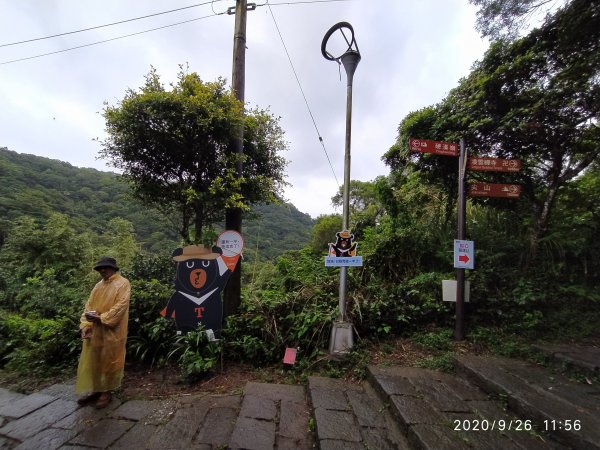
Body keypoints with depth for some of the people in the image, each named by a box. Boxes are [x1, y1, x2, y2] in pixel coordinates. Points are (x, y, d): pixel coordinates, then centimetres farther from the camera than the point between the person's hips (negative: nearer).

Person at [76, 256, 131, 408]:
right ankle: (94, 389, 30)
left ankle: (106, 391, 21)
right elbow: (88, 305, 7)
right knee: (91, 360, 14)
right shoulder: (99, 285, 12)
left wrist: (101, 318, -21)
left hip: (111, 332, -6)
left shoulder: (123, 283, -9)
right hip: (94, 331, 7)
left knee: (109, 361, 5)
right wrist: (85, 324, -7)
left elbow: (120, 306, -18)